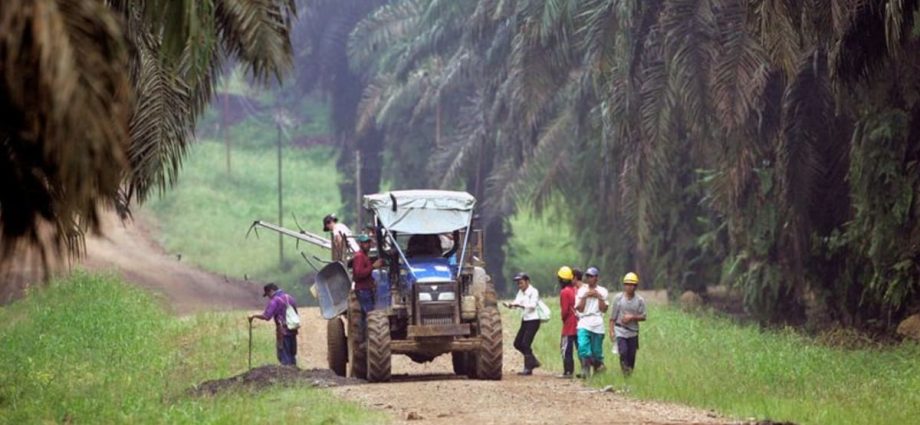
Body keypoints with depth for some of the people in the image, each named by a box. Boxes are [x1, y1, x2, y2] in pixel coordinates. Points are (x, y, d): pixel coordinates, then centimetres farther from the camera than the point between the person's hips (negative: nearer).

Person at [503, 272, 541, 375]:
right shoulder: (521, 292, 12)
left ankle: (528, 368, -7)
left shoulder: (533, 292, -11)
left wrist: (520, 305, -37)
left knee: (525, 343, -13)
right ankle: (533, 361, 23)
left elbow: (532, 305, -24)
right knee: (517, 343, 9)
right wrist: (510, 305, -22)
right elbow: (516, 302, 1)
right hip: (524, 320, 9)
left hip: (533, 320, -9)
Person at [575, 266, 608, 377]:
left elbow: (604, 309, 1)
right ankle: (585, 370, -21)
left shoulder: (602, 291, 8)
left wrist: (599, 297, -7)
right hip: (584, 323, 0)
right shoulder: (581, 291, 9)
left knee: (597, 350, 3)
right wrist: (585, 296, -7)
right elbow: (580, 309, 0)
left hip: (597, 324, 0)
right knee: (583, 346, -20)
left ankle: (598, 369, 17)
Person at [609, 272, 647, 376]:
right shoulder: (618, 298, 0)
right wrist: (611, 331, -2)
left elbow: (643, 317, 2)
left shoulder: (640, 300, 1)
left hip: (633, 332, 2)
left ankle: (630, 372, 14)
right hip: (620, 329, -2)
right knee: (623, 352, -18)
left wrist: (632, 317, -15)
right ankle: (625, 371, -7)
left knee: (632, 355, 2)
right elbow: (613, 316, 3)